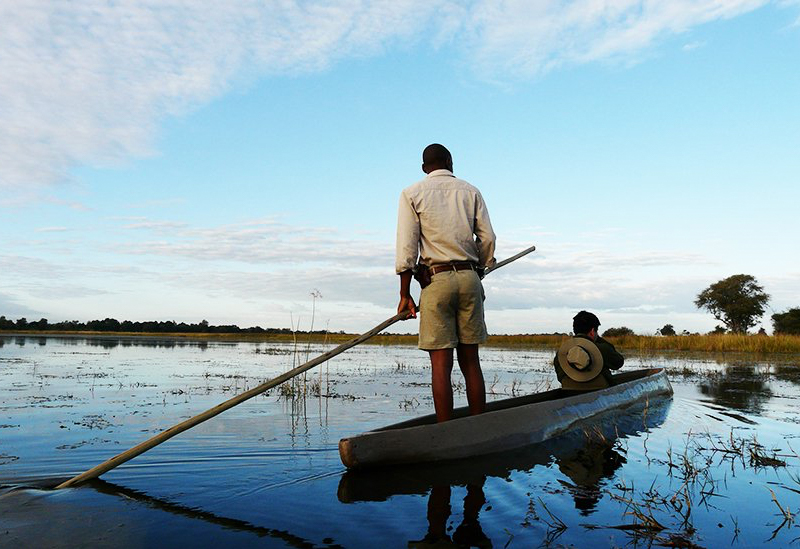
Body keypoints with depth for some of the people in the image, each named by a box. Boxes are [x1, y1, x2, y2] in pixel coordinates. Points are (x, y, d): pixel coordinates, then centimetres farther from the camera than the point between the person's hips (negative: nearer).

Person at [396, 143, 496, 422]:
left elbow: (407, 247, -3)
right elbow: (487, 239, 6)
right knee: (470, 360, 9)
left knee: (441, 363, -1)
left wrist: (405, 294, 0)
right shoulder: (471, 191, 12)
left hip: (435, 281, -3)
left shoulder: (412, 194, 4)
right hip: (469, 278, 3)